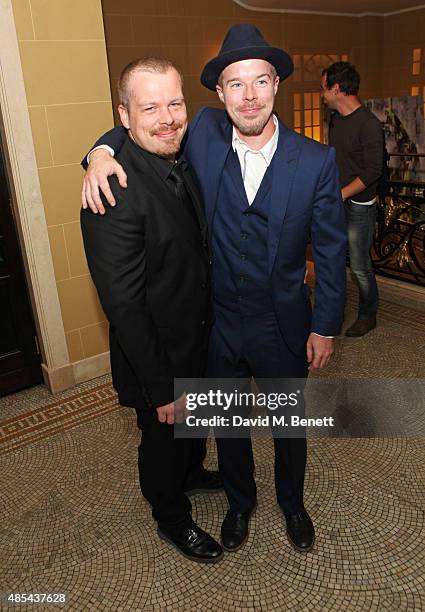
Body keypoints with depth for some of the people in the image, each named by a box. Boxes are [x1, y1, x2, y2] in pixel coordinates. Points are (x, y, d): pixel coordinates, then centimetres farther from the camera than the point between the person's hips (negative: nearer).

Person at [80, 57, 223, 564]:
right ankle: (171, 519, 45)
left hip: (200, 342, 8)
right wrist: (160, 389, -21)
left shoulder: (180, 167, -1)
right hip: (158, 357, -8)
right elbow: (123, 305, -27)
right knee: (165, 441, 17)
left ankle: (192, 473, 60)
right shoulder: (114, 194, -29)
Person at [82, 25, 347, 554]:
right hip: (217, 325, 2)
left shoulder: (316, 161, -13)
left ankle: (292, 501, 51)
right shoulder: (204, 136, -10)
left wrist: (325, 328, -3)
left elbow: (330, 250, -6)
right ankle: (240, 501, 51)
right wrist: (102, 153, -17)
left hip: (284, 328, -1)